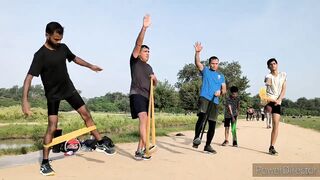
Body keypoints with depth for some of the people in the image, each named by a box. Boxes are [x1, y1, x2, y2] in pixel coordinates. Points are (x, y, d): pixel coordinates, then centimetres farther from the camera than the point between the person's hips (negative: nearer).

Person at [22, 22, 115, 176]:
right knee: (52, 126, -10)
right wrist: (25, 100, -36)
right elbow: (29, 78, -26)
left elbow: (74, 58, 19)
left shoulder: (63, 47, -2)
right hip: (53, 94, -5)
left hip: (69, 88, 6)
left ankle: (101, 144, 15)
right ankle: (45, 163, 2)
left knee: (86, 114, 3)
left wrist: (91, 66, 28)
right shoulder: (40, 55, -20)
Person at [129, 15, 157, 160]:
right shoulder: (134, 61, 5)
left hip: (147, 96, 7)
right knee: (143, 118, -26)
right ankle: (146, 147, -34)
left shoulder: (149, 67, 23)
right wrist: (144, 28, -20)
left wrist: (154, 79, 2)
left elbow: (155, 83, 26)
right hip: (136, 94, -7)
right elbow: (138, 44, -10)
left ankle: (139, 151, 11)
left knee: (145, 122, 5)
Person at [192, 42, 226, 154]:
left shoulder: (221, 76, 21)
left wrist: (220, 92, -8)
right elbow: (197, 63, -6)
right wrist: (197, 52, -22)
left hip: (215, 101, 4)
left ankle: (207, 145, 16)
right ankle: (196, 138, -26)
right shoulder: (205, 71, 12)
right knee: (202, 117, -29)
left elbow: (224, 90, 15)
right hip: (204, 98, -4)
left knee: (212, 124, 5)